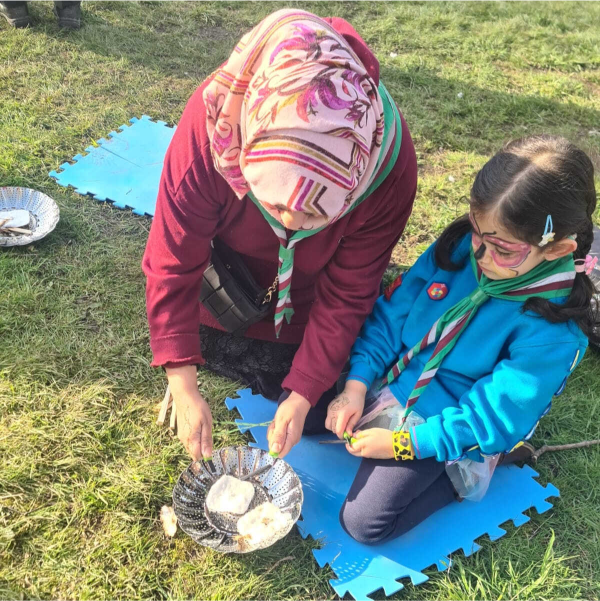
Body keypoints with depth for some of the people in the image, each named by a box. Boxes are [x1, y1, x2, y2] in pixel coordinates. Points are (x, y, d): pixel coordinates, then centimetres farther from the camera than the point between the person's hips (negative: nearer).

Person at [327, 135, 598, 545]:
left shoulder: (553, 330, -25)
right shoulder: (460, 245, -13)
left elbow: (491, 421, -20)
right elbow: (392, 314, -4)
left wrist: (402, 443, -21)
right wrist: (356, 385, -12)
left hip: (444, 429, -5)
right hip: (389, 383, 5)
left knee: (364, 522, -14)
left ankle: (456, 477, 4)